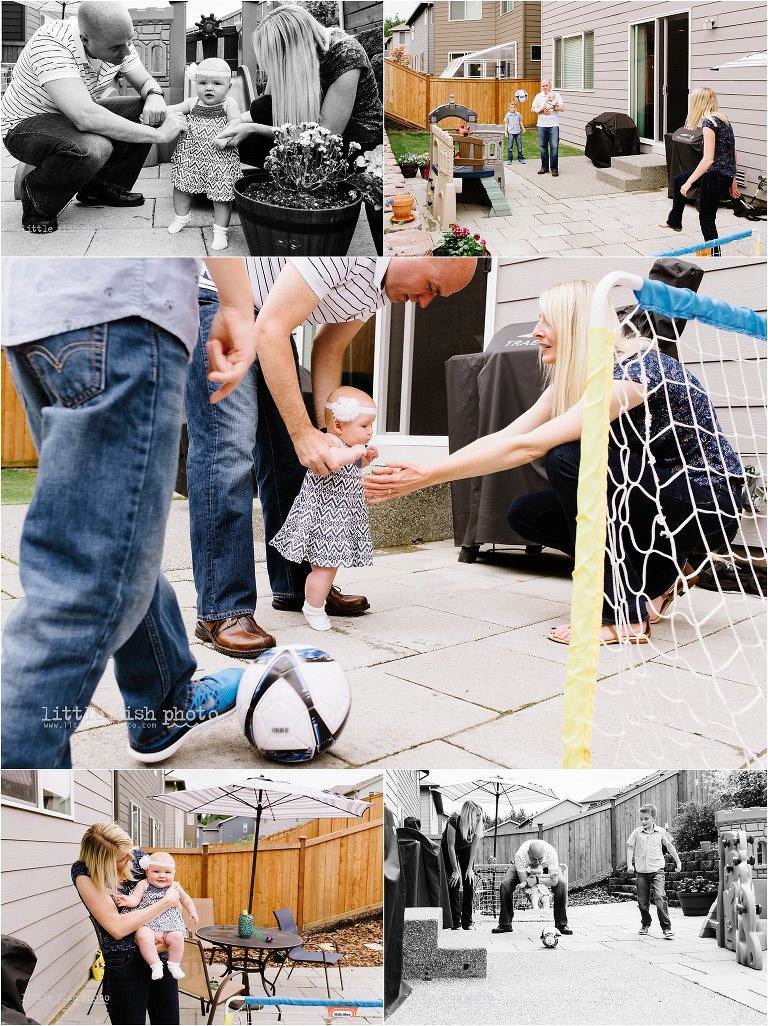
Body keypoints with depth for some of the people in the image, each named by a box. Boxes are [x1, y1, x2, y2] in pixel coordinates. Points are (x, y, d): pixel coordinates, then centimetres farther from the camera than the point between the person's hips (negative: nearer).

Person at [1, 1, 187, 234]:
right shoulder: (50, 45, -34)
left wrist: (155, 97, -24)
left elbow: (146, 82, 3)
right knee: (93, 149, -37)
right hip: (27, 125, -7)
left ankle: (100, 188, 6)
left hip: (79, 116, 8)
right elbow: (86, 118, -44)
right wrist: (159, 135, -40)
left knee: (149, 113, -10)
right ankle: (38, 200, -8)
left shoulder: (118, 40, -12)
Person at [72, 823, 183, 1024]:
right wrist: (166, 902, -17)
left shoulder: (138, 856, -2)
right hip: (124, 966, -4)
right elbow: (117, 927, -22)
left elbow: (176, 897, 8)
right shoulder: (84, 874, -14)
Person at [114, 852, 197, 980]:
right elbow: (135, 899, -8)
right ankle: (155, 965, -22)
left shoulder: (175, 887, 10)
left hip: (170, 926, 2)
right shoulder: (143, 885, 3)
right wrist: (127, 900, -27)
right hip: (147, 925, -2)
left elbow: (186, 899, 26)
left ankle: (174, 964, -6)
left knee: (177, 936, -28)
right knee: (143, 936, -35)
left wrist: (192, 912, 21)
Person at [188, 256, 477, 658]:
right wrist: (303, 432, -27)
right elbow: (270, 331, -30)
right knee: (228, 448, -17)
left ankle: (296, 586, 19)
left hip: (267, 314, 9)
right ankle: (222, 611, -17)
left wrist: (327, 434, -4)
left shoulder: (381, 288, 0)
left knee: (289, 455, 7)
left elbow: (327, 349, 8)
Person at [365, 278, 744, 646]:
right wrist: (422, 474, -13)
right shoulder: (573, 379, 2)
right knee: (525, 514, -2)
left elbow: (527, 447, -30)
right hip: (658, 489, 9)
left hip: (708, 503, -9)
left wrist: (427, 476, -28)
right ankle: (657, 578, 9)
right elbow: (502, 437, -3)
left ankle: (625, 618, -19)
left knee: (569, 460, -27)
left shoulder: (633, 371, -26)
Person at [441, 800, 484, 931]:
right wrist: (455, 870, -25)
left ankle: (467, 922, -3)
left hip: (465, 849, 3)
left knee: (469, 884, -7)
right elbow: (451, 847, -27)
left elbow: (474, 846, -15)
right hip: (449, 849, -3)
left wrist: (470, 868, -16)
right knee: (454, 883, -13)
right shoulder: (454, 822, -34)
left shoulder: (477, 824, -22)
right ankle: (456, 923, -12)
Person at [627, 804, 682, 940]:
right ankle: (645, 924, 29)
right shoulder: (636, 832, 2)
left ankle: (666, 927, -13)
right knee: (642, 901, 7)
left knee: (660, 897, -16)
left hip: (657, 870, -2)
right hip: (641, 871, 2)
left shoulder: (661, 832, 2)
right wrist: (629, 864, -5)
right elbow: (630, 848, 7)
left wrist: (678, 862, 17)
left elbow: (670, 846, 14)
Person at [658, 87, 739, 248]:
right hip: (727, 173, 10)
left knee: (707, 219, 1)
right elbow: (732, 154, 12)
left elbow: (708, 159, -26)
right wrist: (732, 182, 17)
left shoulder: (708, 122, -20)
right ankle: (674, 222, 45)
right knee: (678, 180, 28)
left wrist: (689, 182, -22)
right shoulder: (722, 119, 8)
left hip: (716, 175, -10)